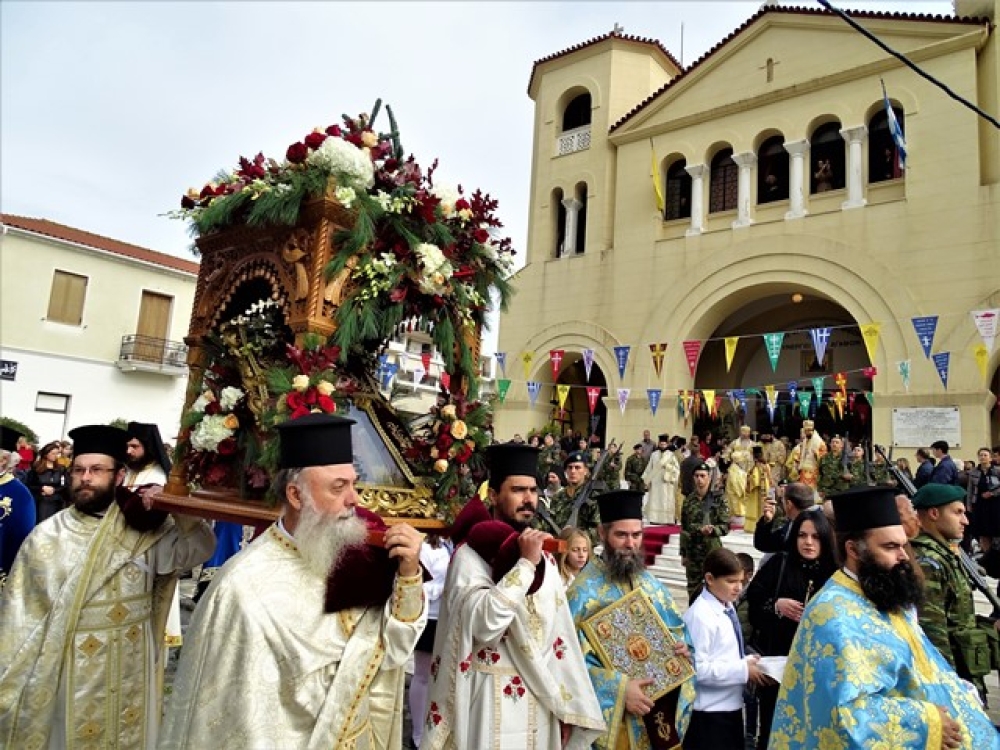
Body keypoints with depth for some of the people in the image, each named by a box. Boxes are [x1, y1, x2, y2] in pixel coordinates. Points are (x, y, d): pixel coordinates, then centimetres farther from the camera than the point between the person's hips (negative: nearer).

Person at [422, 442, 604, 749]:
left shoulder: (545, 557, 7)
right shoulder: (470, 554, -12)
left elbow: (560, 632, 9)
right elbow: (483, 623, -26)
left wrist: (567, 706, 8)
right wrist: (525, 564, -24)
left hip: (541, 699, 6)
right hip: (494, 701, -6)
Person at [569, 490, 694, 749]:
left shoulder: (649, 582, 5)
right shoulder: (586, 589, -17)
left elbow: (676, 627, 14)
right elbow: (575, 657, -20)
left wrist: (682, 647, -7)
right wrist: (620, 689, -25)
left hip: (659, 704, 6)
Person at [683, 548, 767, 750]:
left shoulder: (727, 608, 5)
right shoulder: (700, 615, -22)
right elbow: (697, 669, -26)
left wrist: (747, 660, -1)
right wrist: (743, 670, -21)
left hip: (732, 706, 9)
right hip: (709, 713, -9)